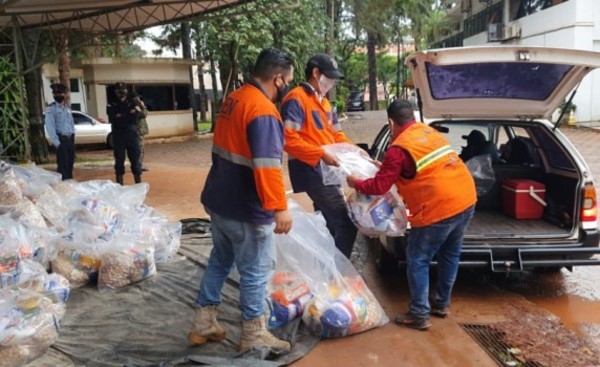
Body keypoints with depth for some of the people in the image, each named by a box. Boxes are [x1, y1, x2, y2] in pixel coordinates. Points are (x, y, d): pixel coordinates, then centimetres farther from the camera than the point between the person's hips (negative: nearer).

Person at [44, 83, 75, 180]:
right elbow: (50, 127, -12)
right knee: (62, 165, -9)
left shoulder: (67, 108, 16)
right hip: (61, 139, -7)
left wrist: (72, 137, 8)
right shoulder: (50, 109, -4)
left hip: (70, 139, 7)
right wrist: (56, 142, -19)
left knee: (70, 164, 11)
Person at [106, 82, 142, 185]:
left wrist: (121, 116, -15)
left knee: (135, 159, 1)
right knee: (119, 160, 3)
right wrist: (128, 114, -15)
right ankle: (119, 183, 9)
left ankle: (138, 182, 7)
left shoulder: (132, 103, 10)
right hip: (118, 136, -1)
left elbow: (135, 116, -6)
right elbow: (113, 119, -11)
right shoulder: (111, 105, 6)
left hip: (132, 134, 1)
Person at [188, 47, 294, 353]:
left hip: (219, 200, 9)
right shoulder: (263, 111, -21)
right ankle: (253, 335, 20)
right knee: (256, 271, 6)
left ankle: (203, 324, 30)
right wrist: (279, 208, -25)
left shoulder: (233, 99, 8)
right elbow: (267, 166, -29)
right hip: (246, 209, -9)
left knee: (220, 261, 21)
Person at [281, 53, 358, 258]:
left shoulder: (324, 102, 19)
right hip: (311, 172, -10)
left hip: (327, 171, 10)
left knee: (329, 224, 15)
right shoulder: (296, 99, -11)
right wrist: (321, 154, -23)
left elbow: (336, 134, 24)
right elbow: (289, 140, -20)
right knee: (345, 224, -13)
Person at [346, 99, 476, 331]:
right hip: (467, 199, 9)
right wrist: (386, 166, 35)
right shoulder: (431, 132, 15)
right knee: (450, 254, 22)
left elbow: (379, 187, -6)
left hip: (440, 208, -8)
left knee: (418, 260, 7)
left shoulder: (399, 148, -10)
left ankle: (419, 315, 12)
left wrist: (356, 183, 13)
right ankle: (441, 303, 37)